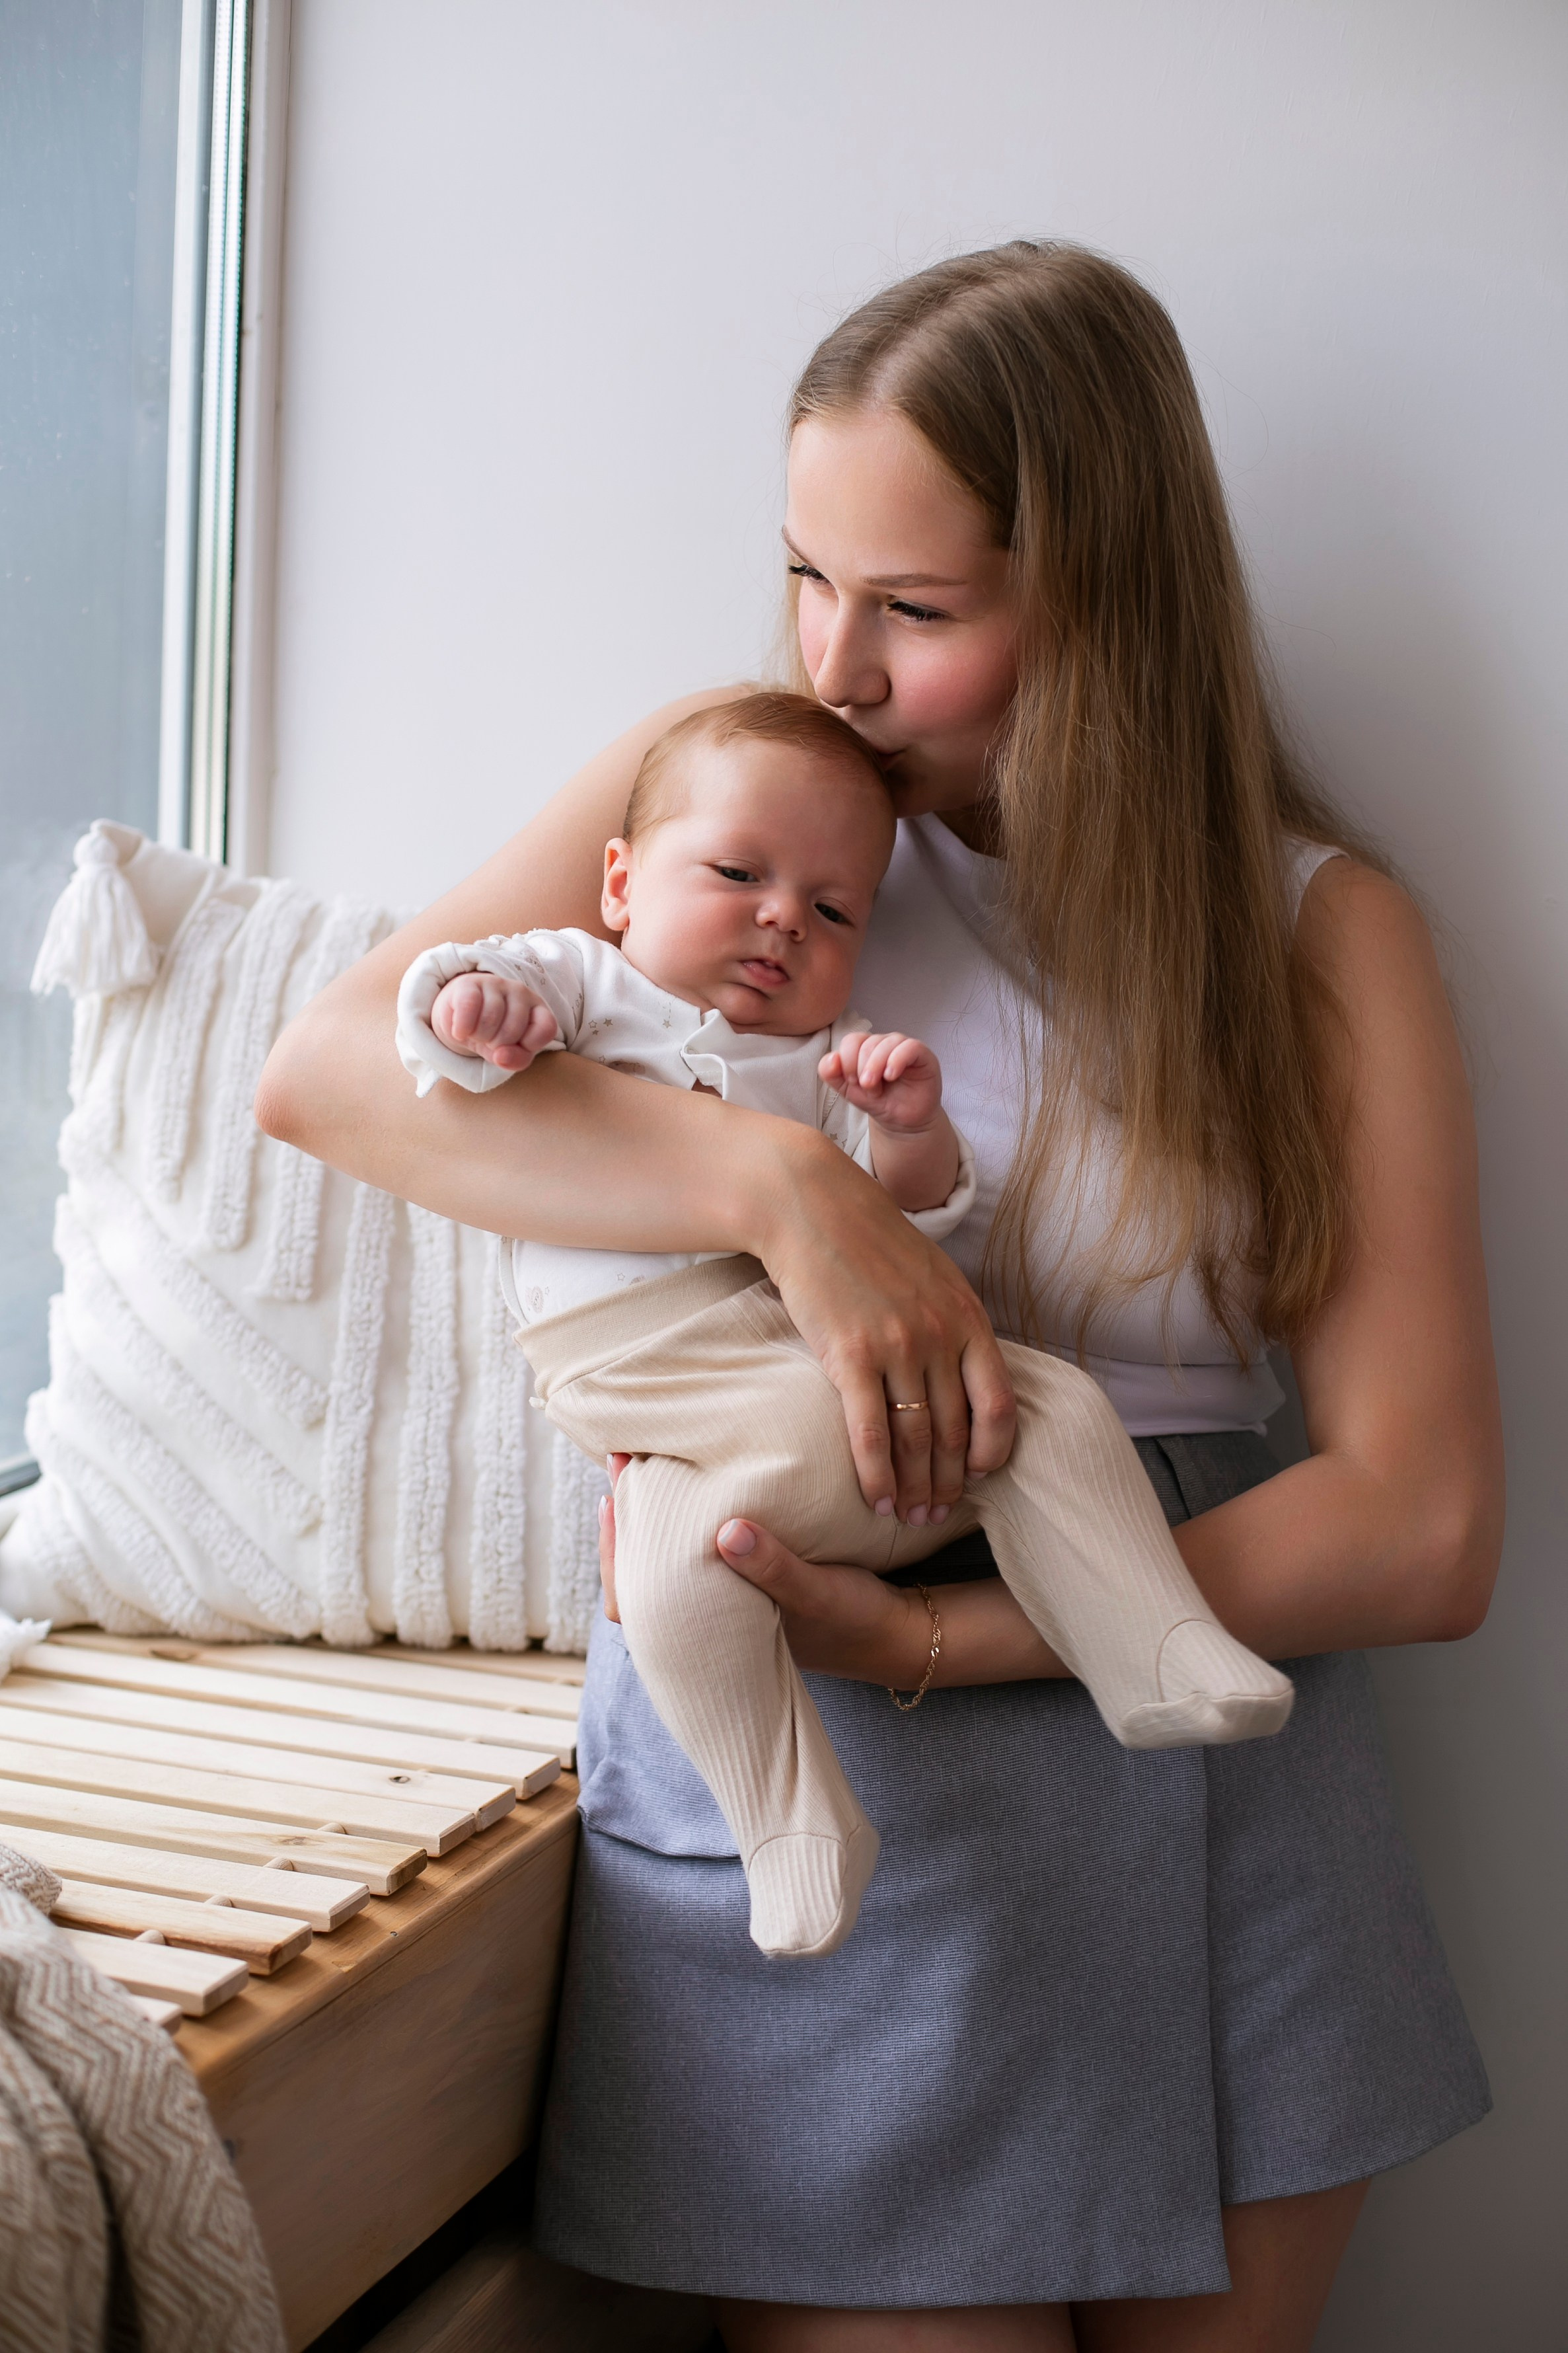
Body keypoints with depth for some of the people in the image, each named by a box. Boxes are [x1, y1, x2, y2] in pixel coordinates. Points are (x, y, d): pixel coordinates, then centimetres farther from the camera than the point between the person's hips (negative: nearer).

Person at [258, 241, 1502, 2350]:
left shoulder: (1321, 930, -1)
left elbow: (1427, 1529, -8)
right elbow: (327, 1067, -11)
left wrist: (926, 1641, -19)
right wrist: (792, 1191, -23)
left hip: (1209, 1823, 2)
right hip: (793, 1806, -1)